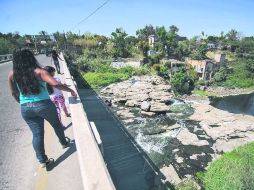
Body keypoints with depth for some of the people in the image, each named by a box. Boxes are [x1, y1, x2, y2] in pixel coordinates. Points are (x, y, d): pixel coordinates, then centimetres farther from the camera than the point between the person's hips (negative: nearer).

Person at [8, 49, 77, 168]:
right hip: (43, 105, -3)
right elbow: (56, 84, -24)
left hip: (25, 109, 4)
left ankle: (42, 160, 21)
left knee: (37, 134, 12)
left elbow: (14, 93, 11)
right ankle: (64, 143, 43)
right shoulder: (39, 71, -12)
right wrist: (70, 90, -11)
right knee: (56, 124, 22)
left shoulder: (12, 74, 2)